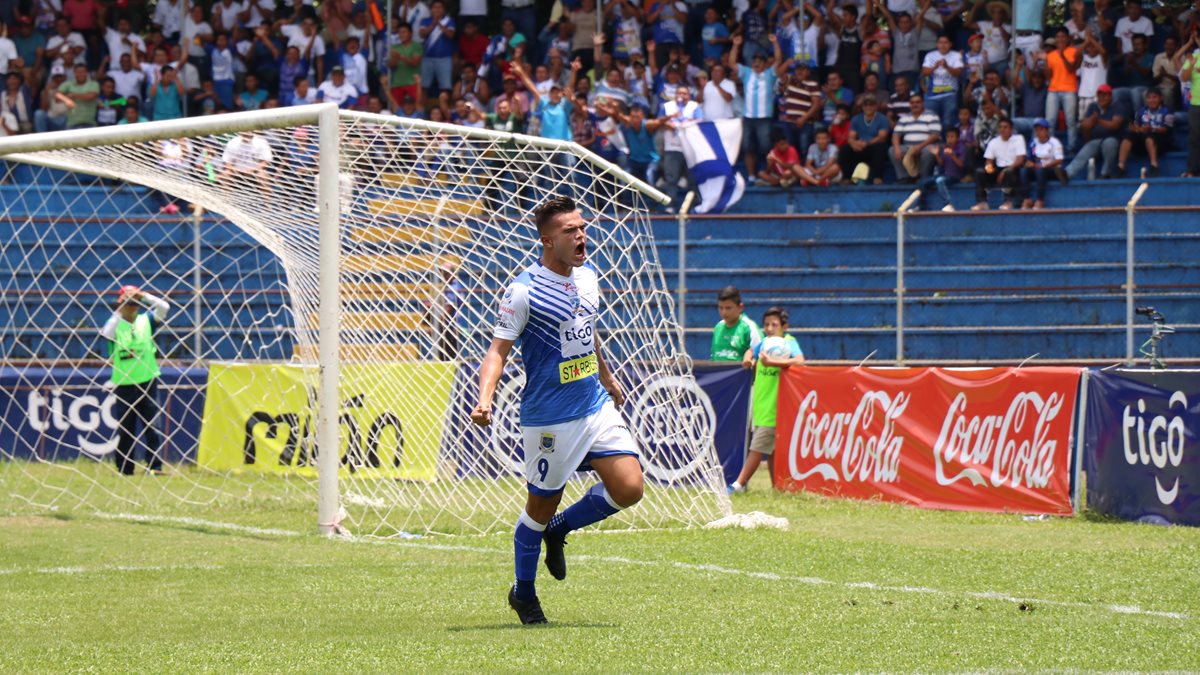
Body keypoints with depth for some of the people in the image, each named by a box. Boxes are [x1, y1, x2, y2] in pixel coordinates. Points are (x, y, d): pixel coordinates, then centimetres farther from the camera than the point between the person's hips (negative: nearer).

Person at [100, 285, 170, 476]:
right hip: (123, 384, -1)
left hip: (147, 381, 1)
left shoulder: (146, 320, 6)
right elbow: (106, 334, -21)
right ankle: (124, 468, 9)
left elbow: (164, 307, -7)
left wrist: (143, 295, -14)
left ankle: (155, 465, 0)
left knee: (151, 426, -1)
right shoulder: (115, 323, 0)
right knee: (124, 428, 3)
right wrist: (119, 311, -21)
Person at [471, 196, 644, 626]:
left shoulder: (587, 277, 7)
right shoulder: (524, 291, -15)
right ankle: (523, 594, 27)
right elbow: (498, 349, -16)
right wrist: (484, 400, -31)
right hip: (549, 419, -6)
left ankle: (559, 530, 19)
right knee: (542, 505, 5)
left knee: (628, 487, -8)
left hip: (597, 407, 6)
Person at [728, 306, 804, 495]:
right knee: (771, 448, 12)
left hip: (774, 406, -7)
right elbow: (752, 353, 29)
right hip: (760, 404, 7)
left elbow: (799, 361, -30)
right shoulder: (763, 344, 8)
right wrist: (749, 359, 5)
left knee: (758, 447, -6)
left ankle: (739, 484, -5)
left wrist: (772, 362, -36)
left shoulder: (788, 343, -11)